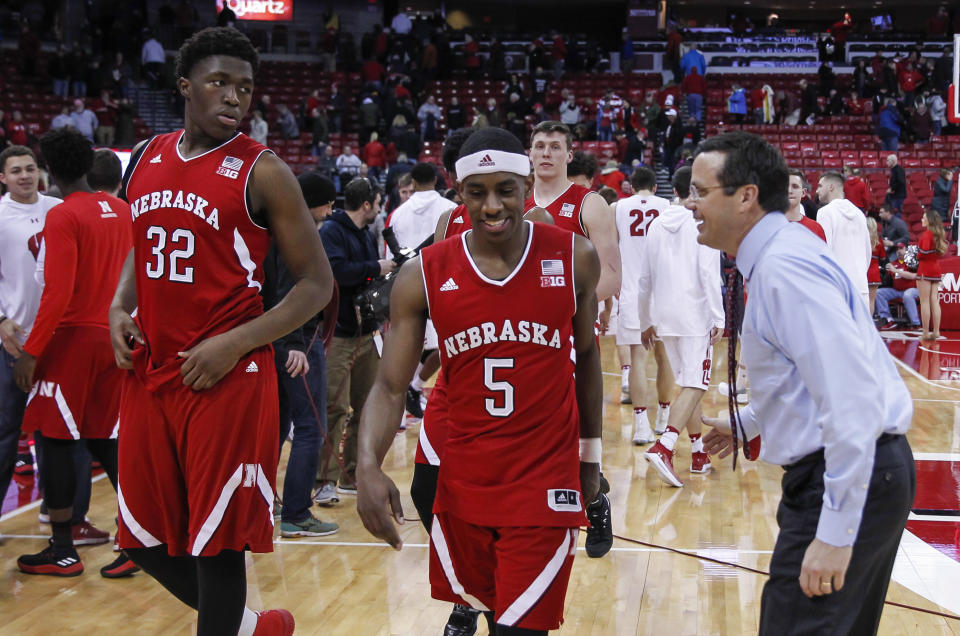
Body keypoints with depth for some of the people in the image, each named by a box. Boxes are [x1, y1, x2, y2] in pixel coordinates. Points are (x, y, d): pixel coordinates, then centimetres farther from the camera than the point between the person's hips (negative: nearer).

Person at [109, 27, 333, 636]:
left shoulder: (261, 171, -7)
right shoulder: (146, 159, 10)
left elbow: (317, 283, -6)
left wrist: (237, 342, -16)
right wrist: (120, 309, 4)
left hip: (227, 379, -6)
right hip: (149, 374, 6)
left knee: (217, 540, -1)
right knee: (146, 539, 13)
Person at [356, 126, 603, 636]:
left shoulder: (574, 259, -4)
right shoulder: (423, 276, -5)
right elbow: (390, 387, -5)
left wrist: (590, 455, 15)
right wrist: (368, 466, -22)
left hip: (545, 480, -2)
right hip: (463, 479, 2)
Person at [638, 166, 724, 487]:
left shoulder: (656, 224, 11)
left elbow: (644, 279, 14)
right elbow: (709, 274, -14)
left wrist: (645, 322, 22)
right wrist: (719, 318, -11)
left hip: (664, 317, 6)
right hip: (695, 316, -6)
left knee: (688, 384, 16)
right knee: (694, 386, -7)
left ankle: (699, 453, 18)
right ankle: (663, 448, -24)